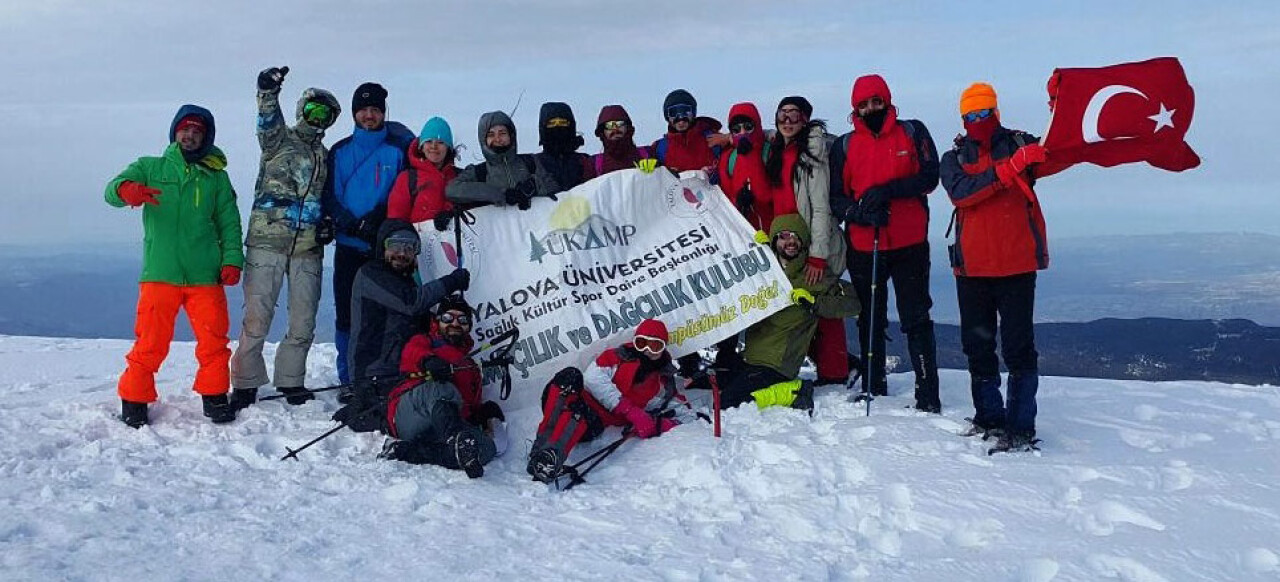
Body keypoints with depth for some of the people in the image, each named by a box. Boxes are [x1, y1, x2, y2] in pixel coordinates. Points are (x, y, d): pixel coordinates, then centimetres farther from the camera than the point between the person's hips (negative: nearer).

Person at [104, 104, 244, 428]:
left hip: (206, 276, 1)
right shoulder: (150, 167, 13)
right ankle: (134, 400, 12)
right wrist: (126, 190, -28)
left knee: (214, 340, 0)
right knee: (150, 342, -3)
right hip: (159, 273, -1)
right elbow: (112, 190, -3)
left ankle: (214, 397, 16)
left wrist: (232, 260, -3)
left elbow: (230, 222, 12)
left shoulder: (216, 177, 16)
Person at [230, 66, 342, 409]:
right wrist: (268, 92, -35)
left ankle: (291, 380, 22)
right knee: (257, 317, -3)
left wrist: (328, 223, 9)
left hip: (308, 248, 4)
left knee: (303, 322, 6)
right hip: (267, 240, -4)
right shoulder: (280, 140, 6)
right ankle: (245, 383, 8)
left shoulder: (325, 157, 21)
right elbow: (268, 122, -15)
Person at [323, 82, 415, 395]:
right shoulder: (340, 151, 11)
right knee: (346, 313, 3)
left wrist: (381, 217, -15)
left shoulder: (398, 149, 4)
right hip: (349, 246, 2)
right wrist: (352, 224, -10)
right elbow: (330, 196, 6)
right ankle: (349, 379, 13)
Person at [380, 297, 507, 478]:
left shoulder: (471, 367, 38)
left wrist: (485, 413, 6)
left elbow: (474, 406, 32)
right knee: (442, 389, -36)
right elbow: (411, 352, 0)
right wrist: (427, 360, -25)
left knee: (490, 446, -25)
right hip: (407, 415, -4)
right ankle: (457, 439, -66)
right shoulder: (424, 342, 26)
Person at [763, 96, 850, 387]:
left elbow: (820, 205, -14)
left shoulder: (812, 152, -9)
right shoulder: (776, 151, 14)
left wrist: (817, 255, -18)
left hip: (814, 246, -7)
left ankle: (833, 373, 7)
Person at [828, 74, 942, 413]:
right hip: (864, 247, 2)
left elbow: (929, 177, -5)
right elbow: (836, 197, 4)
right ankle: (874, 389, 21)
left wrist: (887, 190, -17)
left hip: (910, 245, -2)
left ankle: (928, 395, 2)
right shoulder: (845, 146, 7)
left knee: (916, 320, -2)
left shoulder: (912, 133, 4)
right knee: (870, 321, 10)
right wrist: (859, 212, -16)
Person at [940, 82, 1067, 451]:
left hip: (1017, 265, -3)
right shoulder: (954, 158, 8)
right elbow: (961, 192, -12)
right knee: (977, 346, 12)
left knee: (1018, 348, -4)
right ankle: (989, 417, 26)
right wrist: (1008, 168, -23)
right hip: (972, 266, 3)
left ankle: (1021, 427, 1)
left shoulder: (1019, 144, 5)